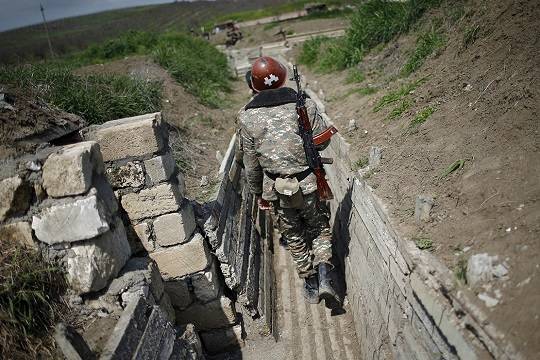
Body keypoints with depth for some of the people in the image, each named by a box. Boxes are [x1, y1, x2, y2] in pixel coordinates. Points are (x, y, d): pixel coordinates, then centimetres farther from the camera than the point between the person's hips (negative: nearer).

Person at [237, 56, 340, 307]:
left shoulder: (247, 117, -7)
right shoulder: (305, 104, -8)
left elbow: (251, 163, 0)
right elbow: (323, 140, 0)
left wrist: (258, 193, 12)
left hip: (277, 189, 1)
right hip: (310, 182, 0)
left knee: (294, 236, 20)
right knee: (319, 228, 22)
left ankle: (310, 283, 32)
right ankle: (323, 268, 2)